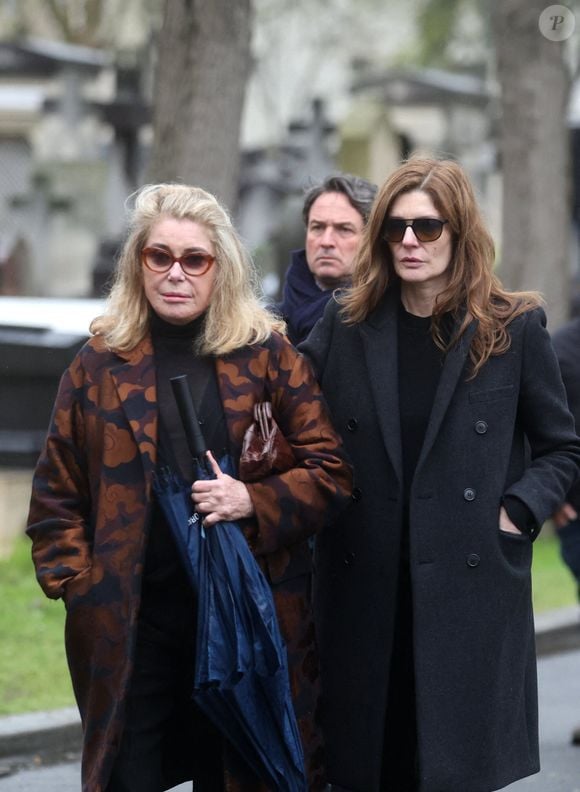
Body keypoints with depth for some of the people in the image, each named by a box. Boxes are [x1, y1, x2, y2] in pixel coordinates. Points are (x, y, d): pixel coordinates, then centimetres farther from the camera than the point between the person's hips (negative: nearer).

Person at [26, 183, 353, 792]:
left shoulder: (268, 356, 5)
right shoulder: (101, 364, 7)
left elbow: (330, 472, 2)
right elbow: (56, 494, 10)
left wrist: (253, 501, -14)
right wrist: (76, 582, -3)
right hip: (126, 623, 0)